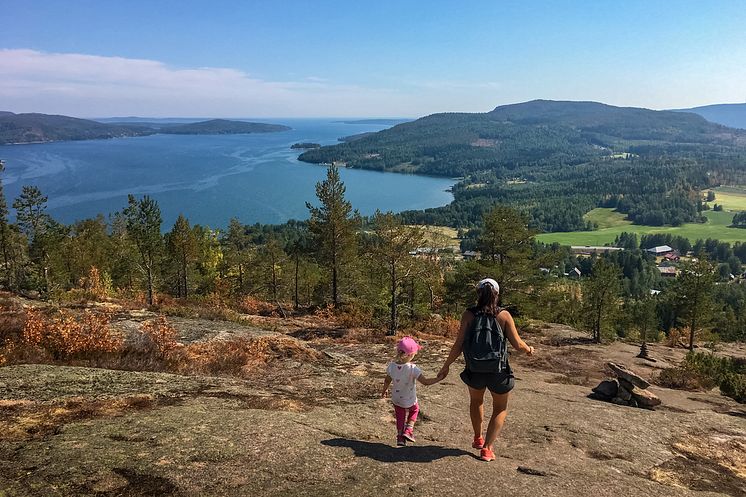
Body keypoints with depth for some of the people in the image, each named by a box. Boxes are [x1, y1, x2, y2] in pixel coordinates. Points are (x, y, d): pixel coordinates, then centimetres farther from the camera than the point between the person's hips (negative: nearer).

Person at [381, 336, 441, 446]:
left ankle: (400, 438, 25)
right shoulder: (412, 368, -30)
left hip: (396, 399, 3)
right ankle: (408, 430, 19)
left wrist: (384, 391, 18)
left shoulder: (391, 366, -16)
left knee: (400, 417, 23)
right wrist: (438, 378, -17)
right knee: (415, 409, 29)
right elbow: (425, 381, -29)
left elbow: (387, 381, 0)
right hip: (409, 401, -3)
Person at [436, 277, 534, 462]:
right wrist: (528, 349, 15)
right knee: (500, 409, 22)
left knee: (476, 401, 32)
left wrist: (445, 367, 1)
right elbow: (517, 344, -8)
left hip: (475, 370, 1)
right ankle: (487, 448, 12)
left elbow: (458, 345, -10)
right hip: (498, 372, -1)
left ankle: (478, 438, 45)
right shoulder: (504, 315, -9)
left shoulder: (469, 315, -8)